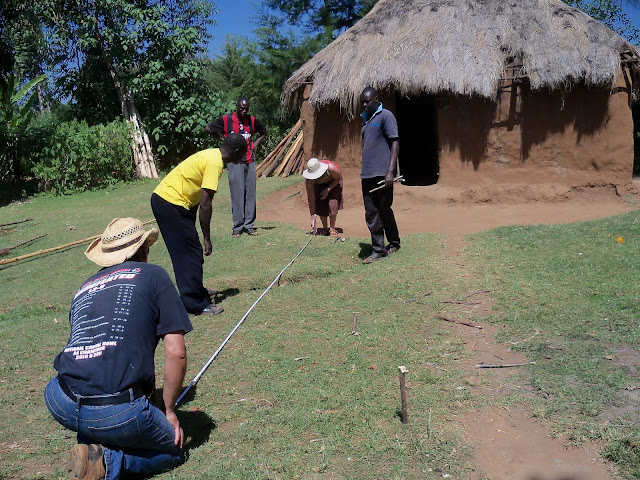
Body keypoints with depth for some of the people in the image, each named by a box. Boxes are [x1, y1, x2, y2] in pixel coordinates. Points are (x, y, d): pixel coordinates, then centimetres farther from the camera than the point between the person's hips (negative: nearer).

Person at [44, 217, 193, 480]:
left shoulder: (85, 288, 22)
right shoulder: (153, 275, 7)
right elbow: (176, 353, 0)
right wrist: (168, 410, 13)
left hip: (61, 406, 5)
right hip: (118, 414, -5)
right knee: (174, 451, 21)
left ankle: (91, 445, 17)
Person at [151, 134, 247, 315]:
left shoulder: (212, 155, 12)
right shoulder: (214, 163, -17)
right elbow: (205, 204, -20)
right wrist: (206, 238, -14)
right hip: (172, 204, -10)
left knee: (186, 253, 20)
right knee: (191, 254, -4)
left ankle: (196, 292, 33)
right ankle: (196, 305, 2)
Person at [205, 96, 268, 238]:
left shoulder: (252, 120, 9)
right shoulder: (226, 119, -1)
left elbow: (264, 133, 25)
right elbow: (208, 129, 7)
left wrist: (255, 144, 10)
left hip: (250, 161, 4)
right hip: (235, 162, -3)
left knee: (250, 193, 5)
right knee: (237, 194, -4)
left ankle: (249, 225, 14)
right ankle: (237, 227, 4)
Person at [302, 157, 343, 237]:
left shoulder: (331, 168, -42)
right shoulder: (309, 180, -35)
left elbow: (339, 178, -18)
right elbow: (311, 198, -30)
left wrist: (328, 189, -26)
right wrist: (312, 217, -31)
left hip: (333, 181, -2)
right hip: (319, 185, 2)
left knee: (332, 203, -16)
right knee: (320, 204, -10)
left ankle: (332, 229, -6)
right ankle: (325, 228, 8)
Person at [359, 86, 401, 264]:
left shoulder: (385, 116, -5)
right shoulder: (366, 119, 17)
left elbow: (395, 143, -11)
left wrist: (390, 172, -18)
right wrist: (363, 170, 17)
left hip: (382, 174, -7)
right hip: (367, 174, 7)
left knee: (384, 210, 4)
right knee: (371, 214, 5)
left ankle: (394, 243, 25)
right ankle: (378, 250, 10)